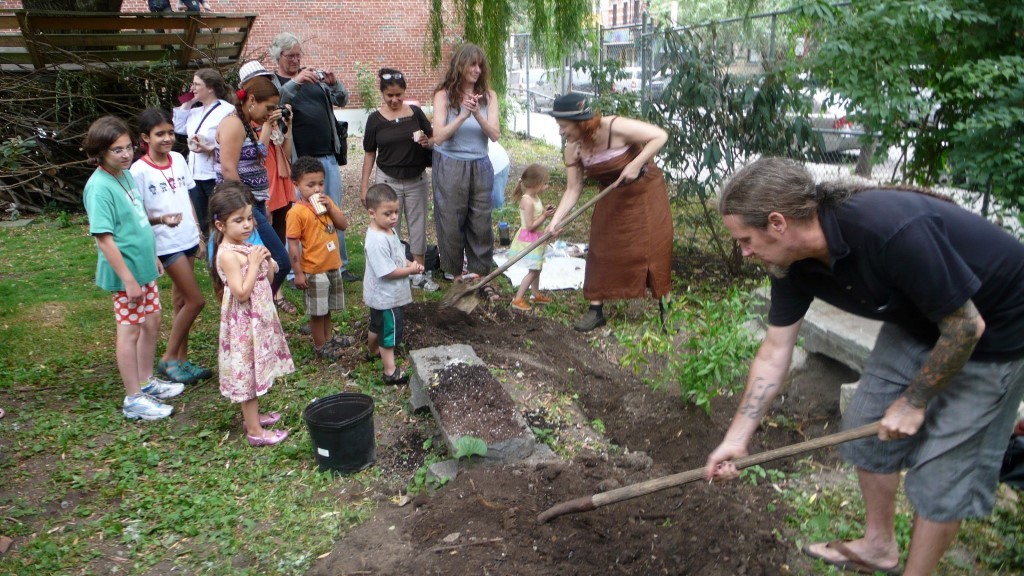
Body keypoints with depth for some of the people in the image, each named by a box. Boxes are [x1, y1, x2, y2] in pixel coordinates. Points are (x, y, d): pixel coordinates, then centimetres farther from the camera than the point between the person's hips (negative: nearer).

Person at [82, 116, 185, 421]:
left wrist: (152, 256, 20)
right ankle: (133, 399, 15)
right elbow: (103, 237, -22)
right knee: (130, 332, 2)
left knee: (152, 324, 17)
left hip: (144, 267, 8)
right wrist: (128, 278, -22)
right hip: (125, 272, -8)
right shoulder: (99, 187, -20)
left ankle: (146, 381, 35)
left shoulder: (126, 175, 5)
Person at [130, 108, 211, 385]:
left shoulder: (178, 159, 6)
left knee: (182, 300, 11)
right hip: (166, 243, -6)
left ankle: (181, 359, 20)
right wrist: (161, 219, -28)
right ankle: (169, 359, 9)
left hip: (188, 239, 6)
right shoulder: (139, 170, -12)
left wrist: (199, 235, 14)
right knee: (195, 300, -6)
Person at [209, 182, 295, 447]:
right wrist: (254, 263, -23)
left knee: (254, 370, 20)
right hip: (244, 322, -9)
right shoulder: (228, 254, -21)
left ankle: (252, 415, 35)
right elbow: (241, 292, -26)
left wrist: (267, 262, -5)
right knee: (247, 371, 1)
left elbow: (266, 278, 13)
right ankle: (255, 430, 10)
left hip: (258, 317, 9)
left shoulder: (247, 246, 6)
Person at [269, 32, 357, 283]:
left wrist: (335, 83, -9)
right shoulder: (273, 82, 1)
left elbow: (342, 100, 10)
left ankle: (339, 266, 21)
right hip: (299, 162, -5)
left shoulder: (315, 75, 13)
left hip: (328, 157, 5)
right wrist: (294, 82, -30)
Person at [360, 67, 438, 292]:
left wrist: (427, 142, -17)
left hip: (416, 179, 2)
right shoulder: (375, 119, -2)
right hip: (388, 180, -1)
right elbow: (369, 153, 3)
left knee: (418, 225, 8)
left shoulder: (415, 113, 0)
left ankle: (419, 273, 18)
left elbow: (434, 141, 7)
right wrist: (364, 186, 1)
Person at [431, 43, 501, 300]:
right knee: (451, 223, 5)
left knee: (481, 224, 5)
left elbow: (495, 135, -7)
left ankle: (481, 275, 17)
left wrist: (478, 114, -23)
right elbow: (438, 136, -13)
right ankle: (457, 274, 21)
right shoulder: (444, 95, -5)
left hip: (480, 166, 2)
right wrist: (463, 116, -25)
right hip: (450, 166, -2)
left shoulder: (487, 95, 2)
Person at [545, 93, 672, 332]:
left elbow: (660, 135, -23)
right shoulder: (573, 148, -12)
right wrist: (556, 220, -20)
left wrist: (636, 163, -30)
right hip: (612, 197, 5)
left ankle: (665, 308, 13)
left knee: (654, 248, -1)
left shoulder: (616, 128, -28)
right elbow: (573, 189, -10)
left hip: (644, 191, -5)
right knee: (601, 249, 2)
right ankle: (596, 310, 12)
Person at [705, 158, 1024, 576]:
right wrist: (737, 437, -7)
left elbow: (966, 326, -26)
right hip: (918, 319, 7)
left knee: (941, 466, -2)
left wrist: (913, 401, -14)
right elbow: (774, 354, -6)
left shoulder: (892, 231, -38)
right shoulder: (793, 262, -14)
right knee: (866, 425, 10)